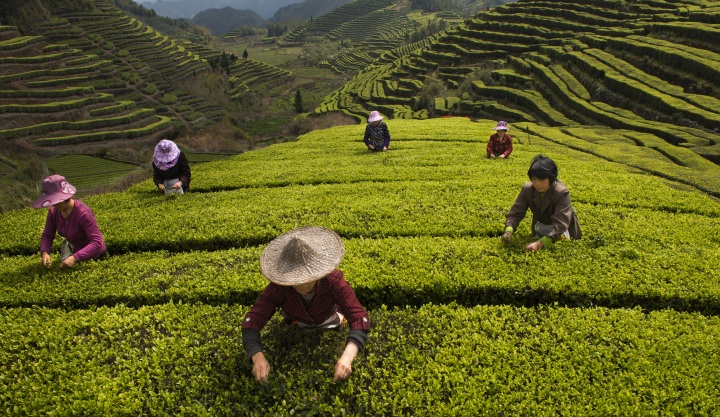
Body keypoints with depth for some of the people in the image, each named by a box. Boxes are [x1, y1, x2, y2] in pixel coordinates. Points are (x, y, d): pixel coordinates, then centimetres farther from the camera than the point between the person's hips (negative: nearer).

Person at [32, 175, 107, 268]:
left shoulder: (83, 213, -35)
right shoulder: (53, 211, -14)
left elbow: (97, 243, -37)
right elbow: (47, 235, -6)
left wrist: (74, 258, -46)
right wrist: (44, 252, -27)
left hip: (93, 255, -6)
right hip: (75, 248, 6)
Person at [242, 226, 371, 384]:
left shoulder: (333, 281, -44)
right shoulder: (279, 286, -42)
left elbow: (359, 318, -50)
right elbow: (252, 321, -44)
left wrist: (347, 357, -66)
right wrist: (258, 357, -63)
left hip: (329, 319, -1)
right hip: (298, 323, 1)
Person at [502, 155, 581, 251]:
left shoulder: (562, 193, -37)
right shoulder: (527, 189, -25)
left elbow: (560, 224, -46)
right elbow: (515, 212, -25)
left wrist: (540, 243, -61)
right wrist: (509, 231, -49)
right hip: (541, 226, 4)